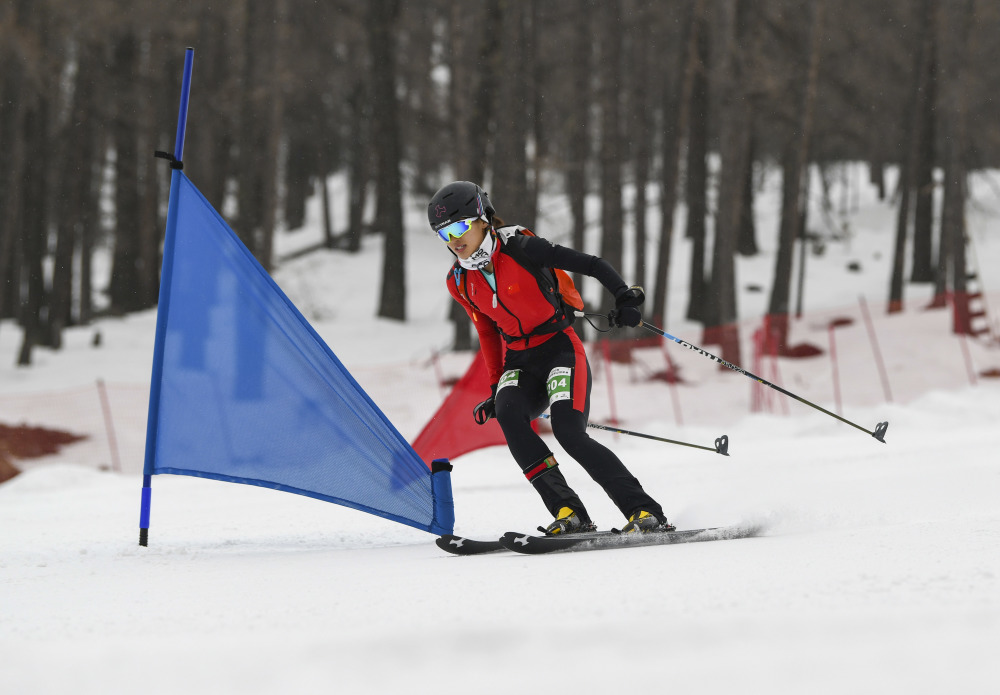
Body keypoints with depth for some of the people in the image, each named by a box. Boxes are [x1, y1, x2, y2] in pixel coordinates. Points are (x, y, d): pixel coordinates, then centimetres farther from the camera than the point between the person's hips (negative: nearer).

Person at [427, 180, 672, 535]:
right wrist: (496, 387, 16)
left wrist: (625, 297, -28)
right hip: (519, 363, 5)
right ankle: (569, 514, -29)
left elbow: (591, 265, -13)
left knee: (569, 432, -26)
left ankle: (645, 514, -20)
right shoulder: (460, 282, 4)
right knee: (507, 413, -28)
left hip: (560, 349, -5)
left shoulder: (520, 249, -14)